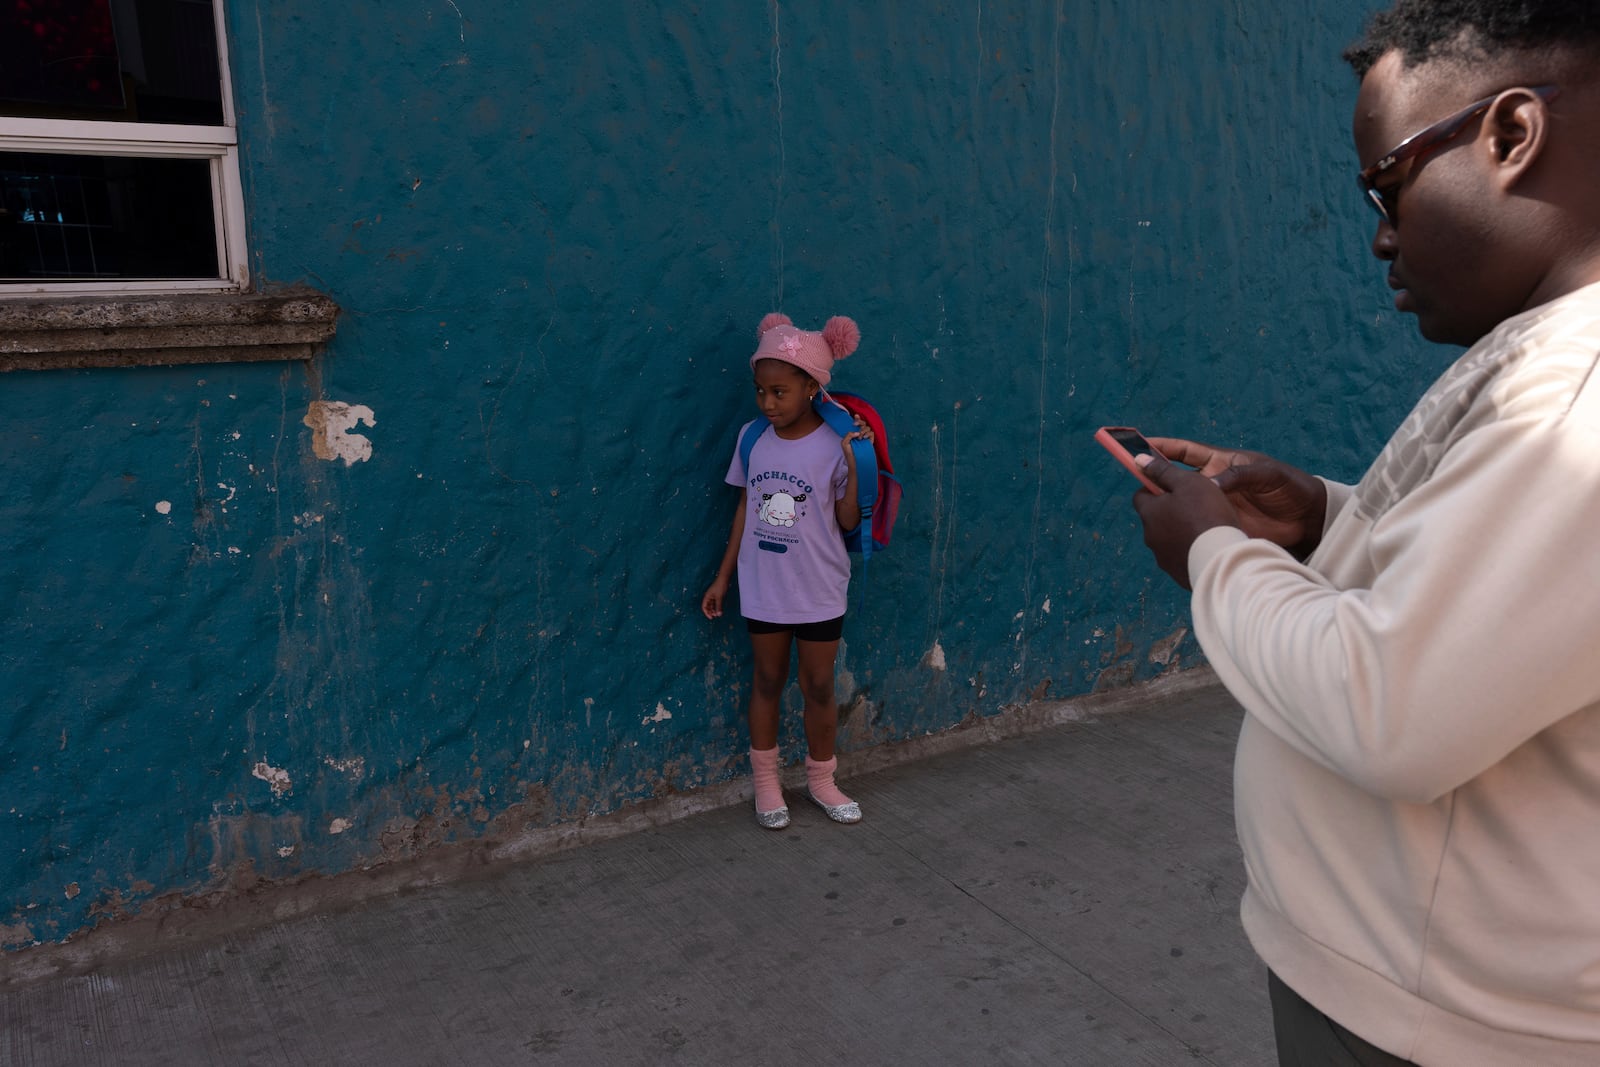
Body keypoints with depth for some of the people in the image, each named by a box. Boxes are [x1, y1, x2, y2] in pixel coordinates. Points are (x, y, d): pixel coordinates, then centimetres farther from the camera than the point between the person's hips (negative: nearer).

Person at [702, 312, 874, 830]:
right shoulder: (752, 437, -4)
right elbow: (745, 508, 5)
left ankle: (821, 780, 32)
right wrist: (723, 576, 7)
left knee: (818, 687, 11)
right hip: (762, 588, 2)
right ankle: (766, 783, 31)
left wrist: (856, 464, -24)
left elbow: (848, 521, -12)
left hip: (819, 591, -2)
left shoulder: (835, 444, -14)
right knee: (767, 681, 15)